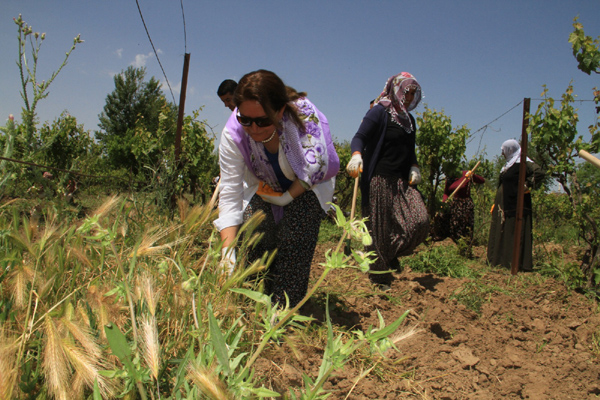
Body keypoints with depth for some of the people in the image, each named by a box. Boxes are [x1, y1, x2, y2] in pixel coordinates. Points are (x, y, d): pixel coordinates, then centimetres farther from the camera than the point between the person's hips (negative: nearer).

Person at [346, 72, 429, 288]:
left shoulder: (409, 120, 19)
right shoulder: (379, 112, -3)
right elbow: (359, 137, -13)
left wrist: (414, 167, 8)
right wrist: (356, 155, -34)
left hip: (402, 182, 7)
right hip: (379, 180, -7)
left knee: (420, 221, -9)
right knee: (379, 229, -2)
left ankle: (393, 253, 17)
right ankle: (379, 278, 13)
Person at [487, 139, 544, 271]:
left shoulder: (522, 163, -10)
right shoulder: (509, 164, 19)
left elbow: (539, 172, -24)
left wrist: (526, 186, -20)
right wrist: (495, 204, 21)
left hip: (516, 206, -10)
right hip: (504, 205, 10)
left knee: (516, 233, -7)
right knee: (501, 231, 10)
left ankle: (517, 263, -4)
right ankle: (501, 260, 17)